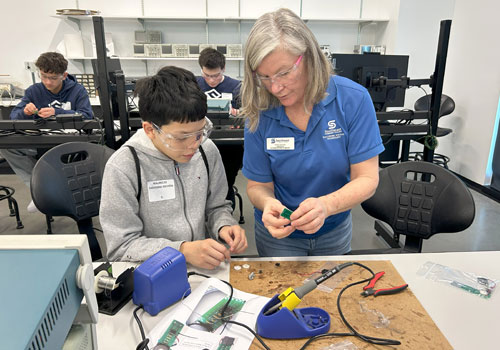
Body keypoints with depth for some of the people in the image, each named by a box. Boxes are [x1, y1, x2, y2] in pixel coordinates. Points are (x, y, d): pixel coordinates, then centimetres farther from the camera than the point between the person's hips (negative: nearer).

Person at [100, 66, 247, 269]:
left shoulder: (207, 151, -3)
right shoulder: (123, 167, -16)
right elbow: (122, 247, -14)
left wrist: (224, 226, -12)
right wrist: (183, 251, -26)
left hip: (205, 268, 4)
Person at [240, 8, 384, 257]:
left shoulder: (353, 99, -20)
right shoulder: (259, 115, -18)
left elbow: (367, 179, -19)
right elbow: (258, 186, -11)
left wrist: (325, 205, -38)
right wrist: (267, 203, -35)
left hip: (335, 230, 1)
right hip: (278, 234, -1)